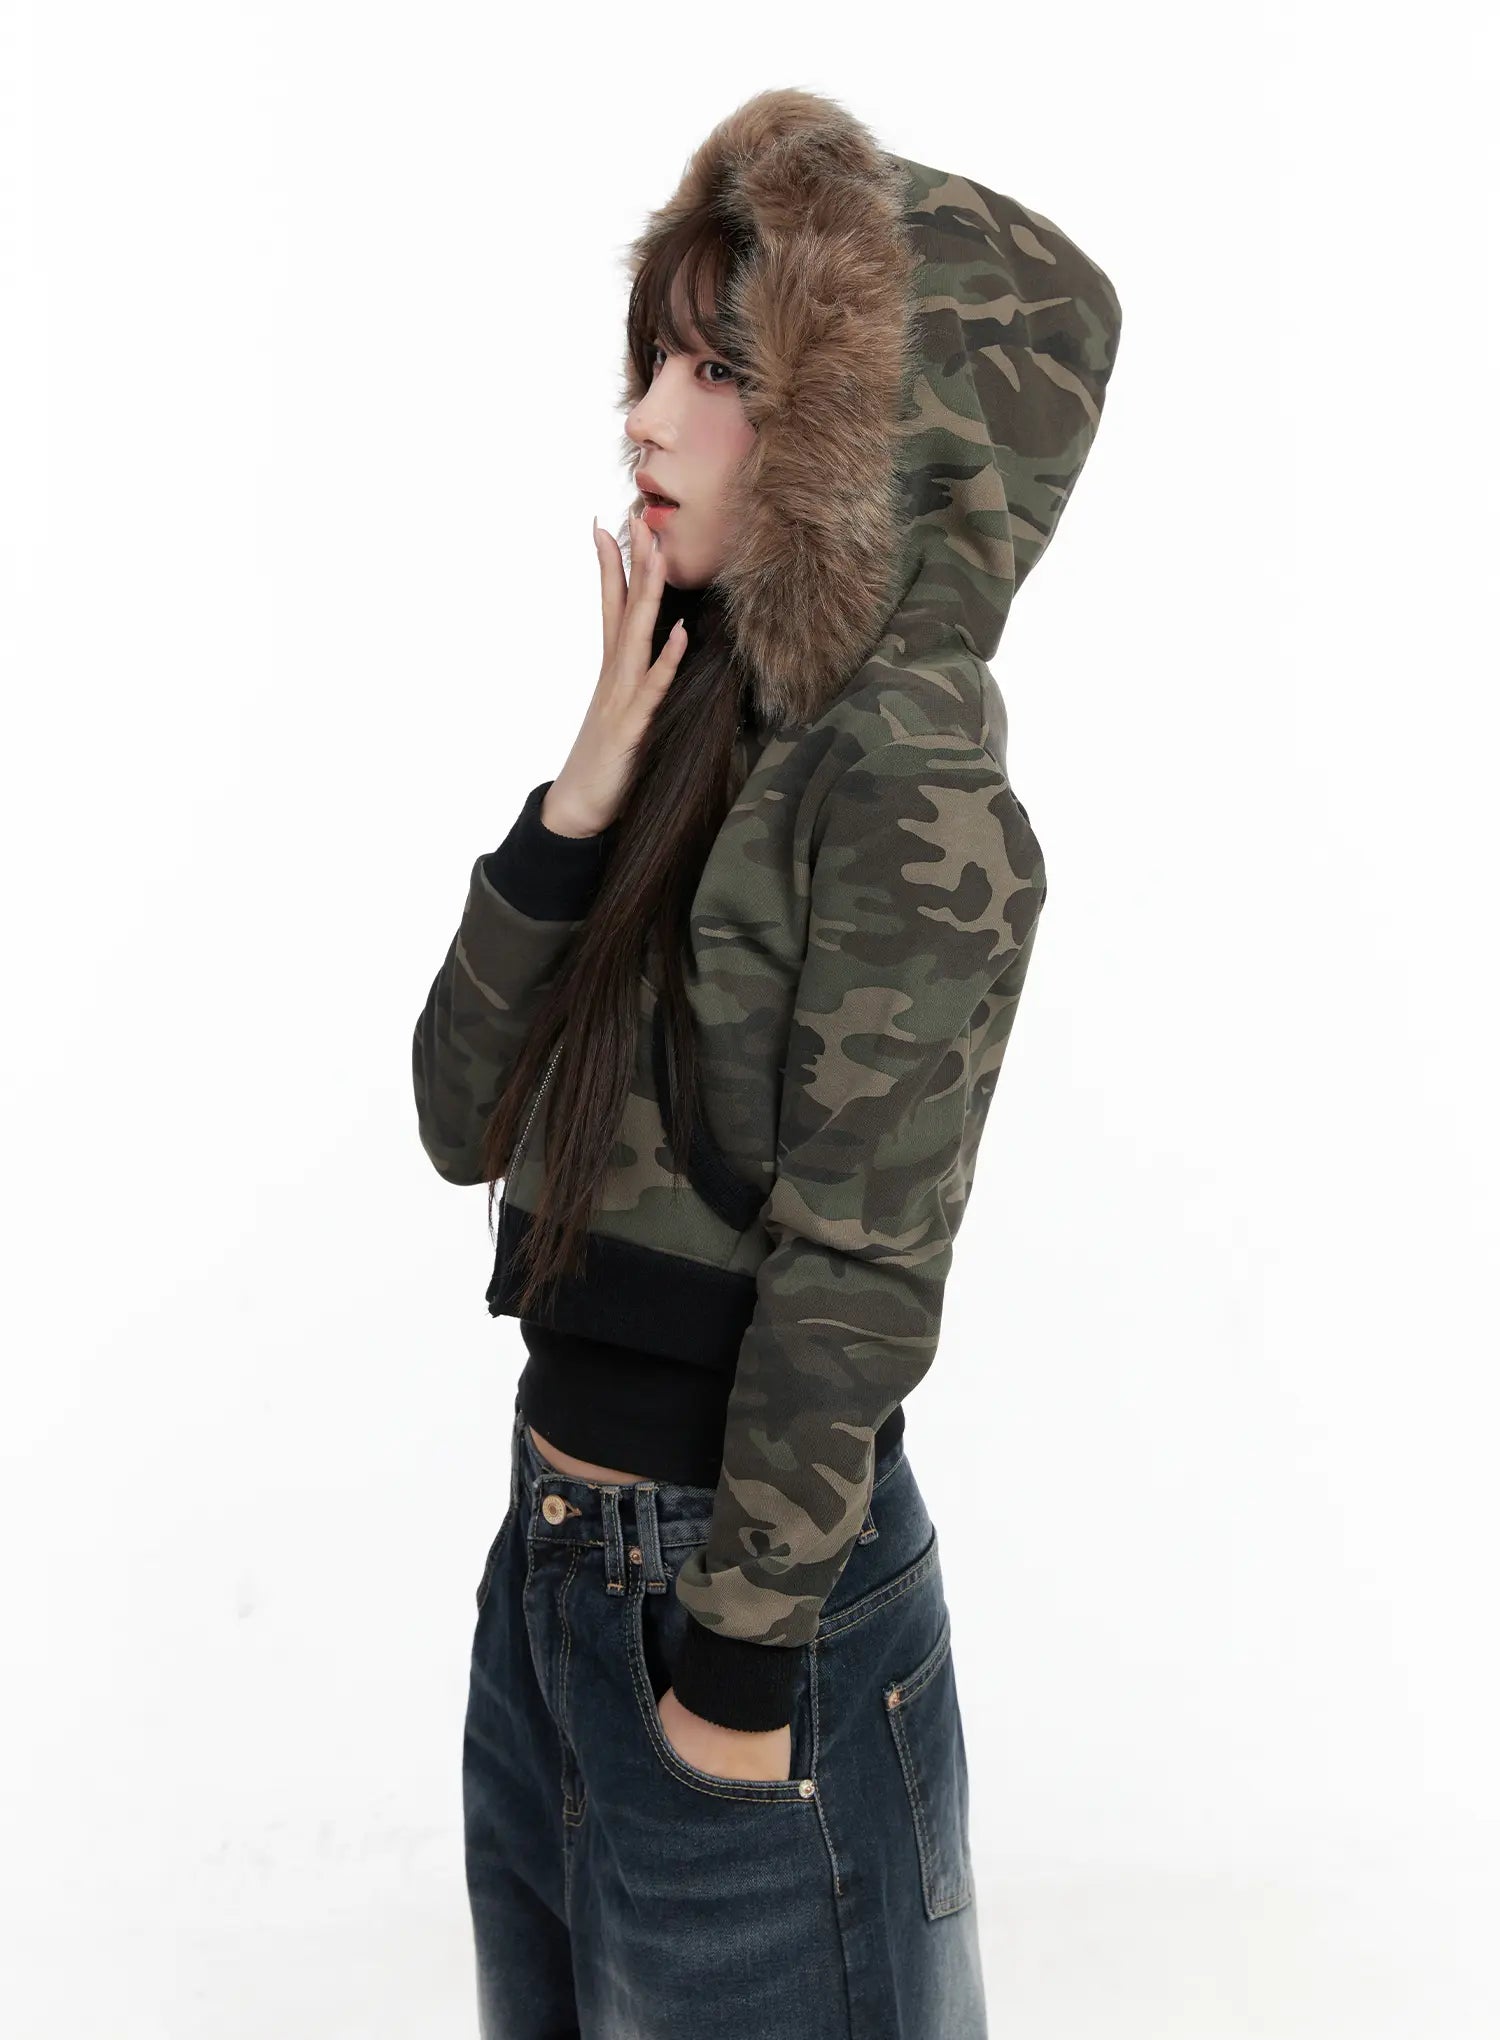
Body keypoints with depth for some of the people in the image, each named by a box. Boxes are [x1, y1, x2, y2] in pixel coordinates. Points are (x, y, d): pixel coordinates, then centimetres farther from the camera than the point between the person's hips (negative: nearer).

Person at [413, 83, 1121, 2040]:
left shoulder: (907, 773, -18)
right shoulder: (707, 722, 4)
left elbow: (857, 1269, -19)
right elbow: (466, 1119, 1)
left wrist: (740, 1676, -15)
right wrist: (586, 789, -11)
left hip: (754, 1583, -8)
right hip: (553, 1558, 8)